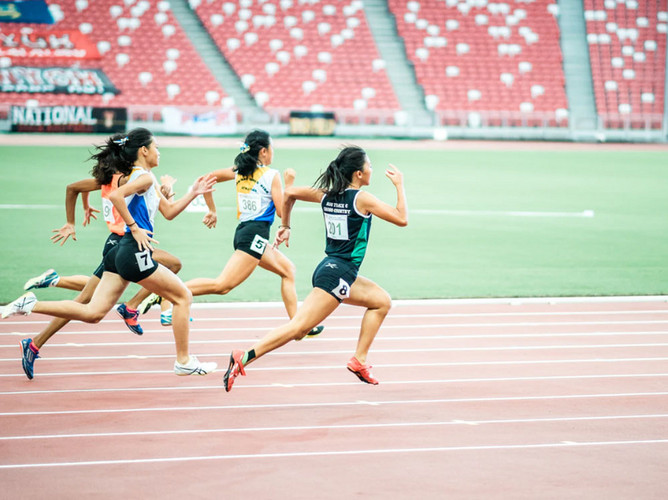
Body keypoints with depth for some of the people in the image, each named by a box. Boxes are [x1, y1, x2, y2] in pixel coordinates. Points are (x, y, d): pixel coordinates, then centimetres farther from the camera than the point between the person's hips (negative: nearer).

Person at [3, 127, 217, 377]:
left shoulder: (144, 178, 21)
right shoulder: (145, 177, -9)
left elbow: (169, 211, 28)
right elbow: (115, 195, -27)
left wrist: (193, 193, 20)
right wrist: (135, 227, -21)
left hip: (121, 253, 9)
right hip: (135, 252, -9)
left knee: (93, 313, 2)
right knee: (183, 297, 5)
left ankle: (30, 305, -6)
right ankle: (184, 361, 10)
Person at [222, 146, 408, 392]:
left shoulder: (327, 195, 9)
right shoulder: (361, 198, -11)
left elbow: (290, 193, 17)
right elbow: (401, 218, -10)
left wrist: (285, 225, 28)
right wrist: (399, 185, 2)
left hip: (329, 268, 9)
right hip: (338, 273, -9)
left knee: (382, 301, 21)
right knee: (298, 327, -16)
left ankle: (359, 360, 18)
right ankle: (244, 358, -25)